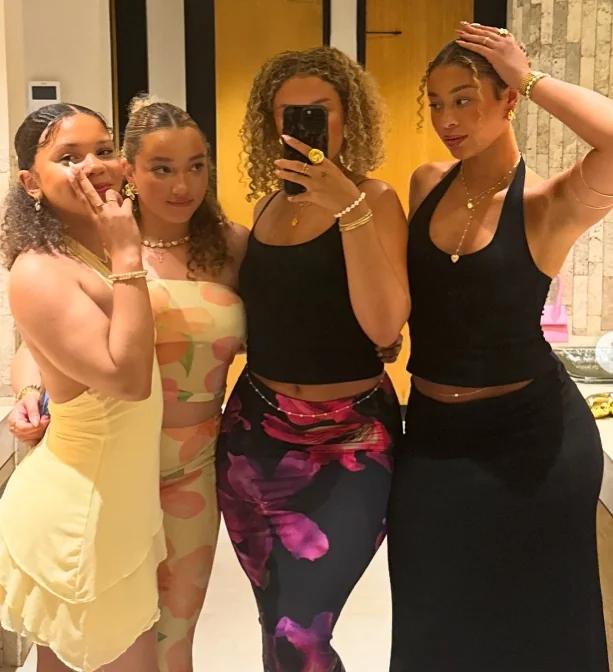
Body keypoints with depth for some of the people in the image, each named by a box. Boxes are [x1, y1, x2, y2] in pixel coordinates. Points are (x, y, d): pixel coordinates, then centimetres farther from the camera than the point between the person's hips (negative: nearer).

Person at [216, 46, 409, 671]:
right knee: (275, 621, 15)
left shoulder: (374, 200, -9)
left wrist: (349, 207, -28)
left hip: (348, 439, -5)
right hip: (255, 430, 6)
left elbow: (384, 326, -23)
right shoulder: (268, 203, 7)